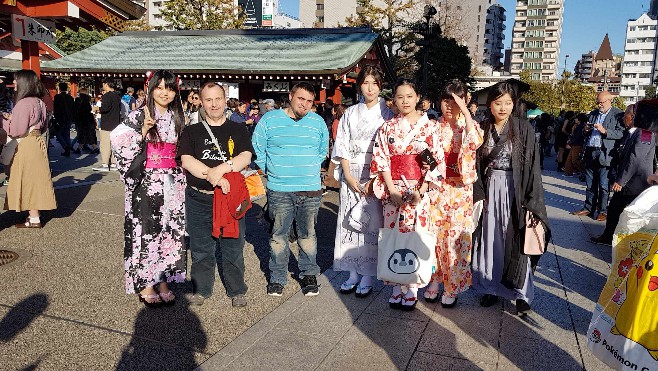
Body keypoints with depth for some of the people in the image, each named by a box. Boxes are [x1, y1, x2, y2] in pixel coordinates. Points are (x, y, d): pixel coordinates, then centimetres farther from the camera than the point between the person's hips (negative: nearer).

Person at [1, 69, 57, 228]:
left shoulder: (24, 103, -17)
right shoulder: (39, 102, 9)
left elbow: (16, 131, -19)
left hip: (27, 145, -9)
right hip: (37, 142, 9)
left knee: (28, 180, 0)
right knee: (34, 179, 14)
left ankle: (34, 219, 7)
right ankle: (35, 214, 22)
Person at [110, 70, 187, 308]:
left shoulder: (177, 118, 11)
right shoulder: (139, 116, -5)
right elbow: (116, 139, -13)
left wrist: (181, 176, 12)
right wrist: (143, 132, -22)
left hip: (172, 183, 5)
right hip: (147, 183, -5)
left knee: (170, 230, 7)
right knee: (146, 231, 0)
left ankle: (163, 280, 20)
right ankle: (145, 284, 12)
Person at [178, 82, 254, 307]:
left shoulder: (238, 130, 8)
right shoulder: (191, 132, 8)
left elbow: (246, 157, -6)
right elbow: (186, 160, -7)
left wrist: (222, 168, -23)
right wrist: (213, 176, -19)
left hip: (231, 198, -1)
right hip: (199, 199, 1)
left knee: (233, 248, 6)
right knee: (201, 249, 11)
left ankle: (237, 291, 21)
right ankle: (201, 289, 27)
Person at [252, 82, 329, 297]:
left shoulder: (318, 122, 7)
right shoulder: (269, 120, 0)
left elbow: (323, 150, 20)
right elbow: (257, 149, 6)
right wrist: (271, 171, 7)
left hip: (311, 190, 2)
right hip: (279, 190, -1)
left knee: (308, 235, 9)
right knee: (279, 235, 5)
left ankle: (309, 275, 24)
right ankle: (277, 278, 19)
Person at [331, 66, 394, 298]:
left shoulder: (387, 114, 2)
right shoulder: (350, 114, 11)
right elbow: (342, 146, 6)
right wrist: (348, 176, -6)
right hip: (351, 174, 3)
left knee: (371, 223, -3)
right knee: (350, 222, 4)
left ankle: (367, 276, 7)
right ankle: (353, 273, 15)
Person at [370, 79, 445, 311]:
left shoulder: (429, 126, 2)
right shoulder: (387, 127, 7)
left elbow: (438, 161, -3)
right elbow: (381, 159, 1)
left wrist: (422, 190, -11)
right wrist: (392, 190, -9)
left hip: (419, 189, -2)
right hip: (392, 190, 2)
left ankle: (412, 290, 11)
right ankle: (397, 289, 15)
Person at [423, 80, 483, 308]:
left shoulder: (469, 126, 1)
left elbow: (475, 142, -22)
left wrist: (465, 111, -20)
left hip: (459, 190, -1)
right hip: (435, 188, 2)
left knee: (455, 237, 2)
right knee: (433, 235, 6)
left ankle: (452, 288, 16)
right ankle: (433, 281, 23)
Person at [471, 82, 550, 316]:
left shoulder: (524, 130, -3)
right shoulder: (482, 129, 3)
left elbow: (532, 167, -5)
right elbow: (475, 166, 5)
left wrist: (531, 202, -10)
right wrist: (478, 195, -4)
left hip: (514, 193, -2)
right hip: (489, 192, 2)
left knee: (516, 242, 3)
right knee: (489, 241, 9)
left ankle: (521, 293, 17)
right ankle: (491, 287, 24)